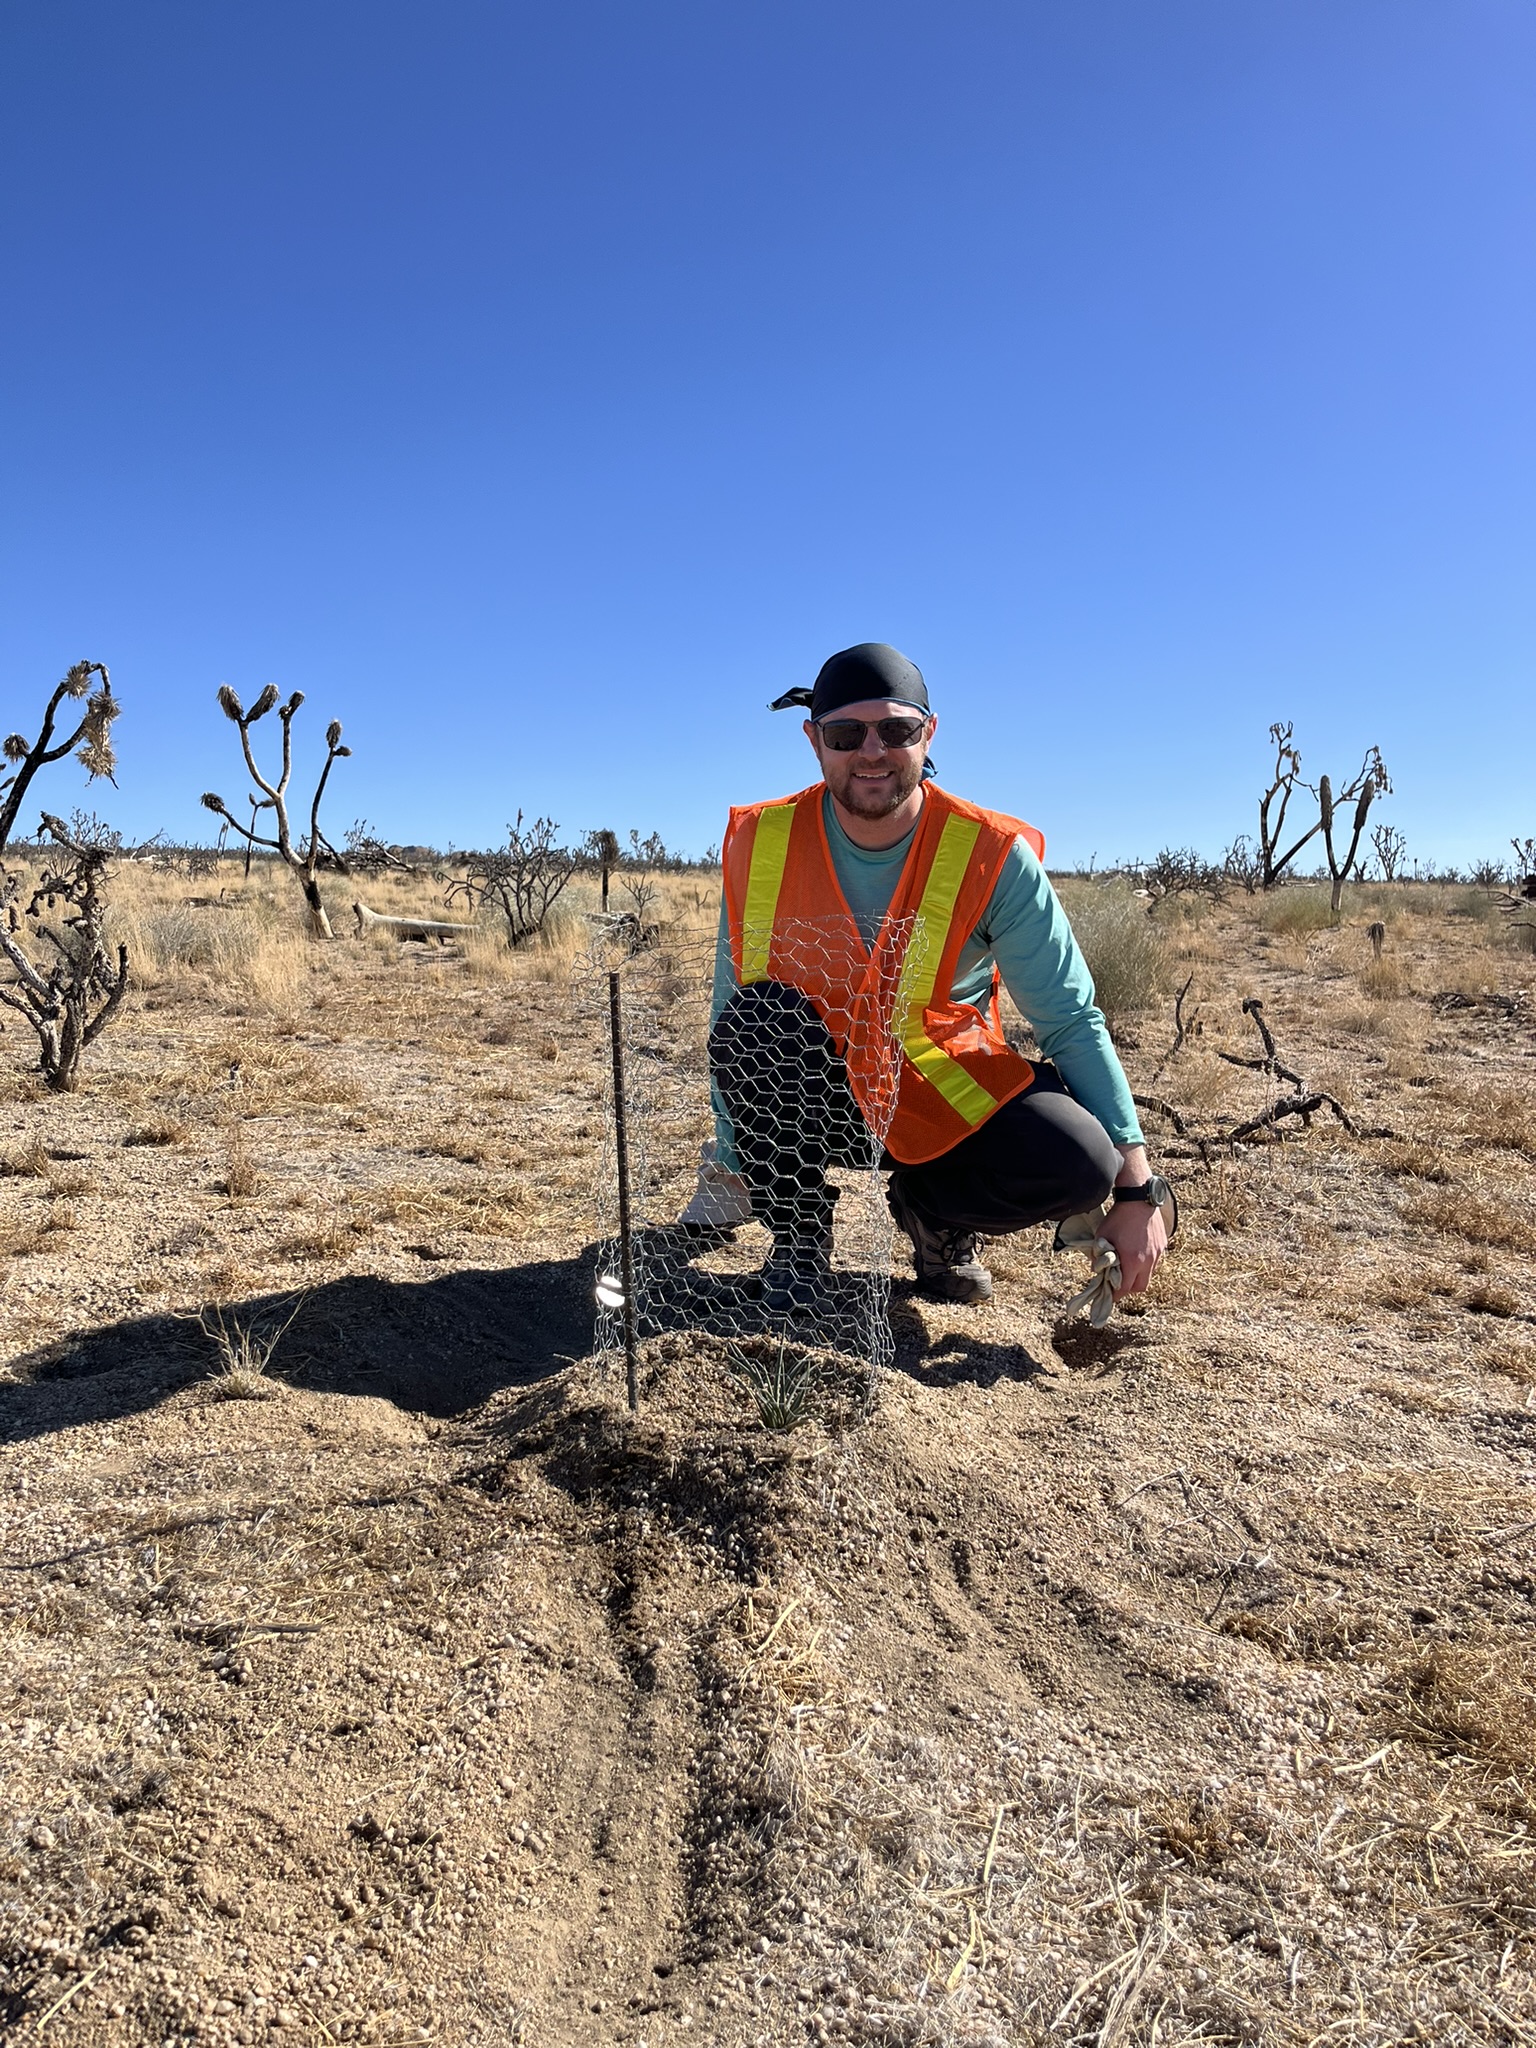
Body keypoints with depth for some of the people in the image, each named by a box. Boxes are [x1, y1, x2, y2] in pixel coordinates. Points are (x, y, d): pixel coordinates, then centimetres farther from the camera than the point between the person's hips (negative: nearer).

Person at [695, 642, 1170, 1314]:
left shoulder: (990, 855, -14)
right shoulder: (759, 844, -11)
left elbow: (1071, 1021, -11)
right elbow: (733, 1011, -2)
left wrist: (1135, 1189, -16)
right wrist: (729, 1163, 1)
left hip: (946, 1101, 0)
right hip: (812, 1103, 1)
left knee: (1078, 1162, -27)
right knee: (756, 1016, -31)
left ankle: (931, 1213, 7)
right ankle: (797, 1233, -5)